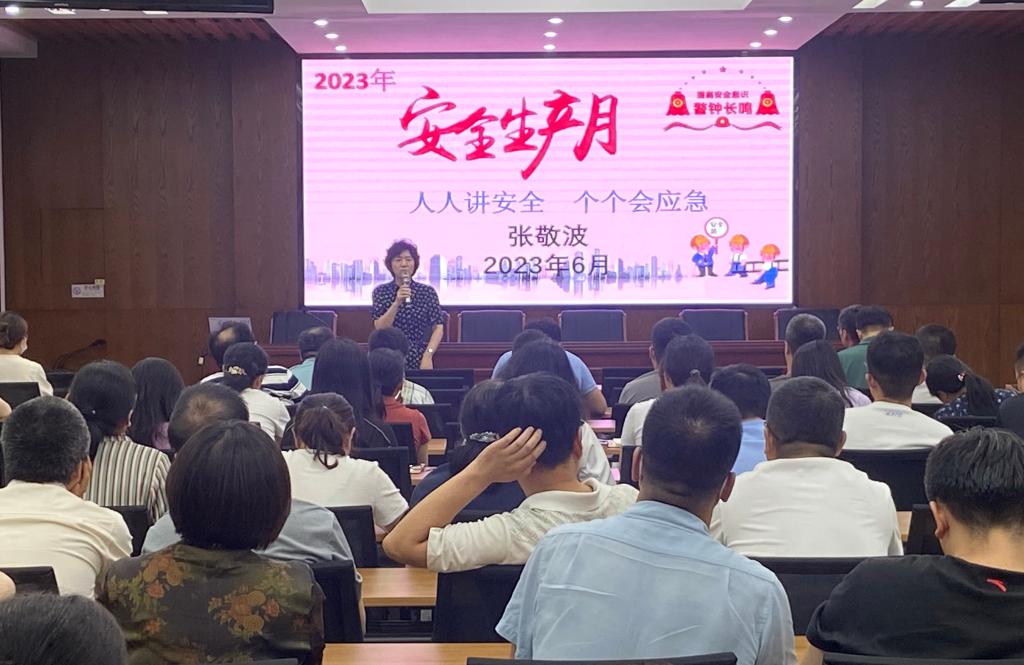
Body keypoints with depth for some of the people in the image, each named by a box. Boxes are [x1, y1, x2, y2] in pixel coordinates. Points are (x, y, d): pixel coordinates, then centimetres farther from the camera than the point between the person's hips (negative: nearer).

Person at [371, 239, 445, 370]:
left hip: (420, 362, 0)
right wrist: (397, 303, -19)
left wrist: (428, 356, -15)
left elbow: (438, 328, -2)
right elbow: (380, 328, -6)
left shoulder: (428, 292, 1)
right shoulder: (380, 292, 3)